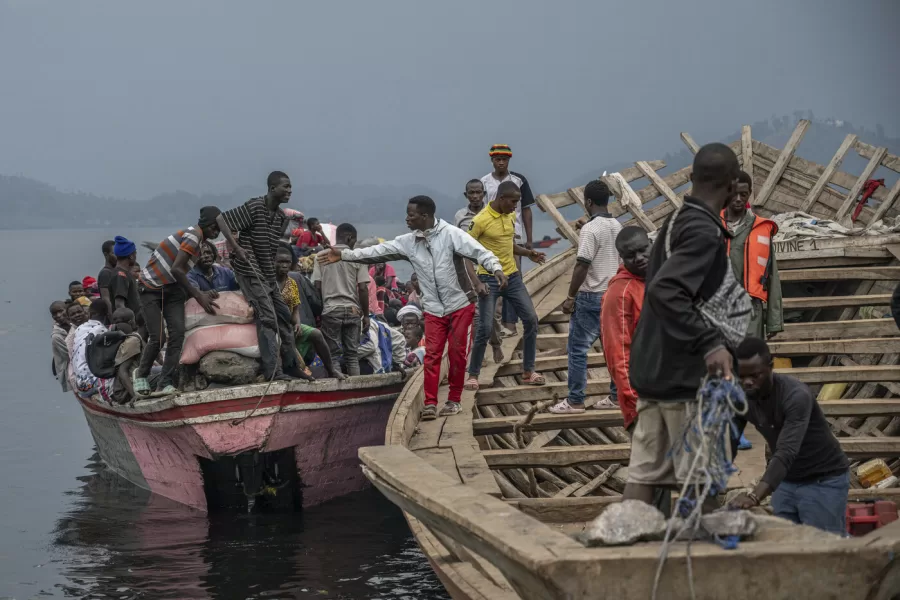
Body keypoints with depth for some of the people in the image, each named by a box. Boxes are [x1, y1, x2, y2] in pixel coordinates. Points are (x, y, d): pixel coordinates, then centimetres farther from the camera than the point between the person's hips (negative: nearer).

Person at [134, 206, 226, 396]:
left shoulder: (196, 245, 14)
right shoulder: (193, 235, -15)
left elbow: (180, 274, 14)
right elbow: (176, 269, -24)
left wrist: (201, 294, 3)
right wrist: (198, 296, -21)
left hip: (172, 289, 9)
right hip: (151, 289, -9)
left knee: (177, 334, -8)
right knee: (157, 337, -12)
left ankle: (165, 383, -5)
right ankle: (141, 374, 13)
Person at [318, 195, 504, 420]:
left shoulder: (450, 234, -13)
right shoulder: (408, 242, 2)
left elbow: (477, 251, -21)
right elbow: (379, 251, 2)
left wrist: (496, 267, -38)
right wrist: (344, 255, -2)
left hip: (459, 305, -4)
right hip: (433, 309, 4)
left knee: (456, 354, 3)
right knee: (432, 355, -2)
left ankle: (454, 399, 15)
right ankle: (430, 403, -4)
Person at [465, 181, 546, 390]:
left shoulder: (510, 216, 7)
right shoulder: (481, 220, -15)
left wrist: (528, 253, 5)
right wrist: (476, 282, -21)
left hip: (512, 276, 6)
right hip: (489, 279, -6)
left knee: (531, 319, 1)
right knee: (485, 328, -8)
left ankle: (528, 371, 12)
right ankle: (473, 375, 7)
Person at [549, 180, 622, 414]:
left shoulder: (590, 229, -16)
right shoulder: (618, 227, 8)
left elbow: (582, 266, -19)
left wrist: (570, 297, -13)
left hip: (591, 296, -8)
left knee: (577, 349, -1)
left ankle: (575, 401, -1)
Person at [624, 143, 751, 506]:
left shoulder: (676, 222, 12)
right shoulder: (705, 232, -17)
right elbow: (664, 291, -29)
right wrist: (710, 343, -31)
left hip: (653, 369, 9)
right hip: (685, 375, -9)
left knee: (645, 473, 8)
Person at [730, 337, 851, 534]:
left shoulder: (796, 396, -30)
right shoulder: (740, 399, -8)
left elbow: (787, 452, -40)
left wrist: (755, 496, -53)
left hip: (824, 480, -6)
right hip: (787, 480, 6)